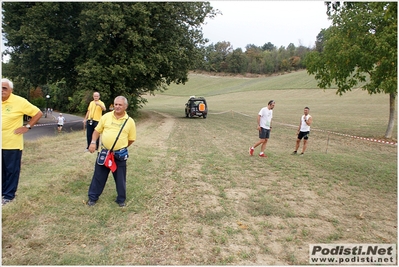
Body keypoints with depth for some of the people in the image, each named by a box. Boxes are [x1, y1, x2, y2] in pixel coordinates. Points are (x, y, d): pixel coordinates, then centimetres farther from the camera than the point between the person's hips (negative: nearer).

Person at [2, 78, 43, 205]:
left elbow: (38, 113, -7)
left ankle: (8, 195, 17)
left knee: (11, 170, 6)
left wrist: (27, 127, -10)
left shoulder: (19, 101, -11)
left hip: (12, 144, -5)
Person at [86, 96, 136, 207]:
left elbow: (131, 139, 3)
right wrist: (93, 142, -6)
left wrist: (122, 147, 4)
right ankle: (93, 197, 29)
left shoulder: (130, 121, -4)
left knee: (120, 178, 10)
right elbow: (97, 130, 6)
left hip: (120, 155, -1)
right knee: (99, 175, 13)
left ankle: (121, 199, 27)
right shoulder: (106, 116, 0)